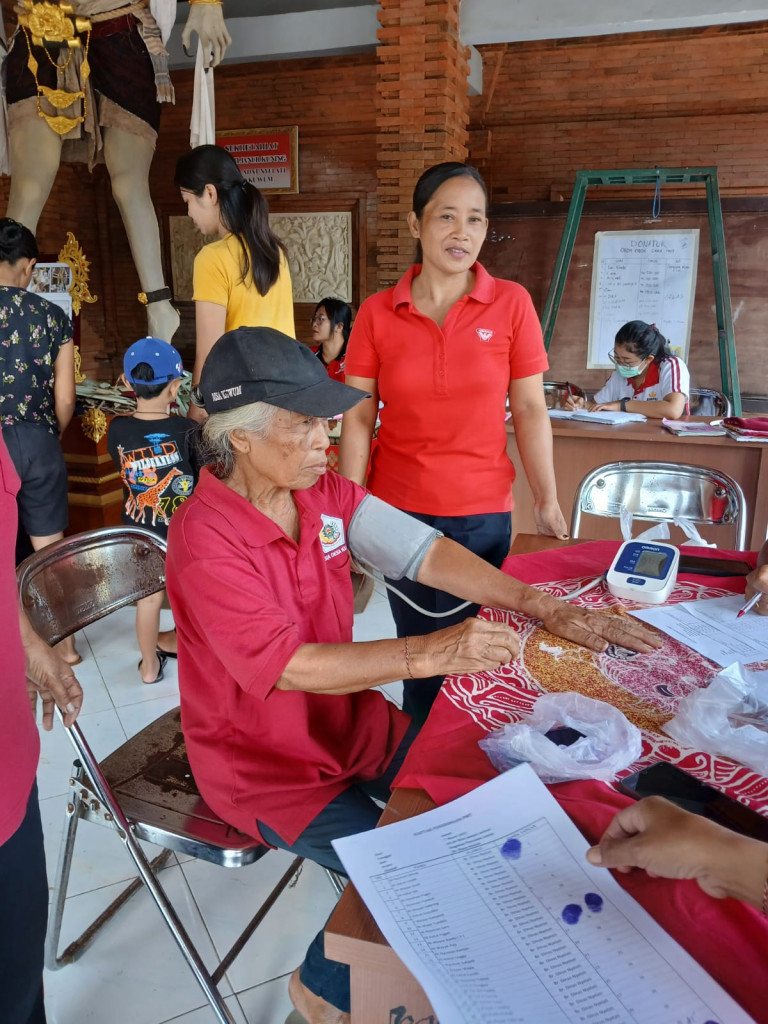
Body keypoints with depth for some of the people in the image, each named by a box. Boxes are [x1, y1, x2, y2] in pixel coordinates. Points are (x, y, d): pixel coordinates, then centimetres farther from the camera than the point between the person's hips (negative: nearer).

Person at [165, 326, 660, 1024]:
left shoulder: (325, 493, -6)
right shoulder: (205, 537, -26)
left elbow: (425, 554, -10)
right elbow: (289, 666, -31)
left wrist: (548, 609, -17)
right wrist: (427, 654, -37)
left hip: (344, 717, 7)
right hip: (262, 762, -6)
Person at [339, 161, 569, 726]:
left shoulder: (511, 303, -1)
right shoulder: (378, 313, 0)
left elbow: (530, 409, 0)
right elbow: (359, 417, -1)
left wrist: (547, 500, -4)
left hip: (483, 513, 0)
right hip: (399, 507, 0)